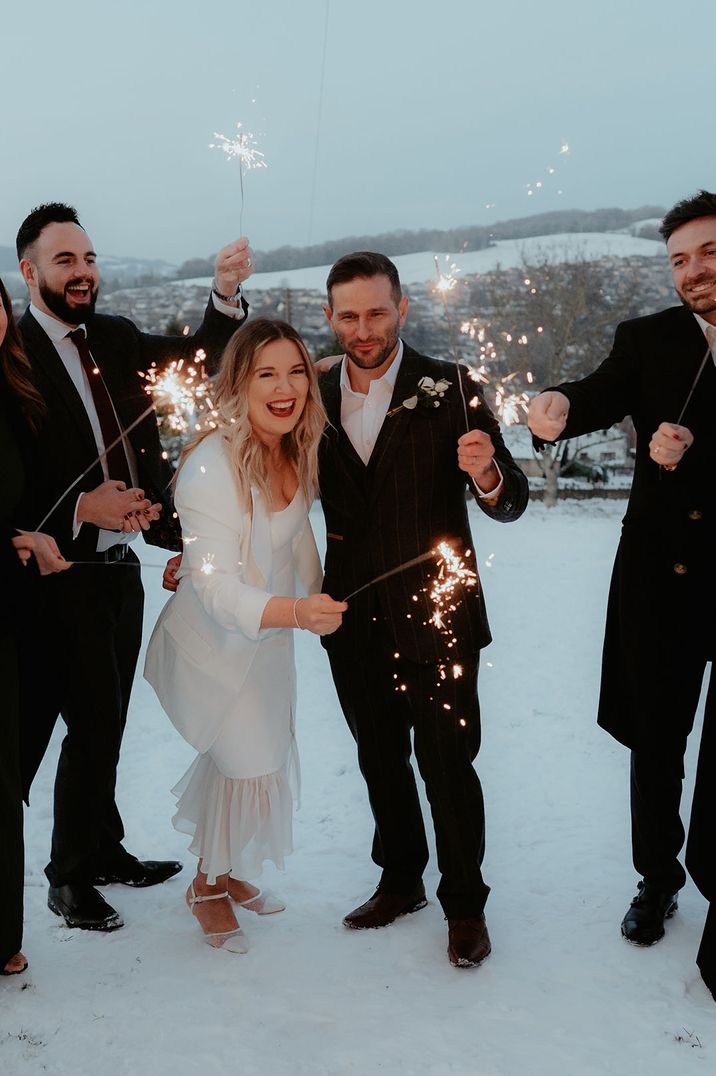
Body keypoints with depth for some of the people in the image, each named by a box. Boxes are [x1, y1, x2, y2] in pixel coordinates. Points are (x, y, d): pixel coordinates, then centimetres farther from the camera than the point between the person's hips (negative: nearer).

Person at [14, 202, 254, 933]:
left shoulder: (115, 338, 8)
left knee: (105, 722, 17)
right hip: (64, 575, -7)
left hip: (119, 565, 7)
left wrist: (226, 293, -13)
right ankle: (70, 877, 20)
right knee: (94, 723, -1)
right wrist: (82, 508, -24)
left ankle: (101, 852, 35)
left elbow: (199, 358, 2)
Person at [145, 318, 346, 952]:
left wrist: (320, 596, 20)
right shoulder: (211, 467, -30)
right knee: (250, 762, -2)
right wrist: (296, 612, -50)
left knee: (270, 757, 18)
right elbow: (216, 587, -35)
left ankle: (227, 869, 43)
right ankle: (209, 884, 27)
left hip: (270, 635, 7)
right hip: (214, 641, -7)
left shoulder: (296, 450, -7)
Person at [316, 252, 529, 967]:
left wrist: (488, 473, -35)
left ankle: (465, 906, 24)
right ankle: (399, 881, 38)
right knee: (380, 759, 18)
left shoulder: (447, 390, -10)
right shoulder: (315, 396, 2)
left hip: (434, 613, -4)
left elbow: (510, 504, -12)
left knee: (447, 763, 4)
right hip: (354, 615, 4)